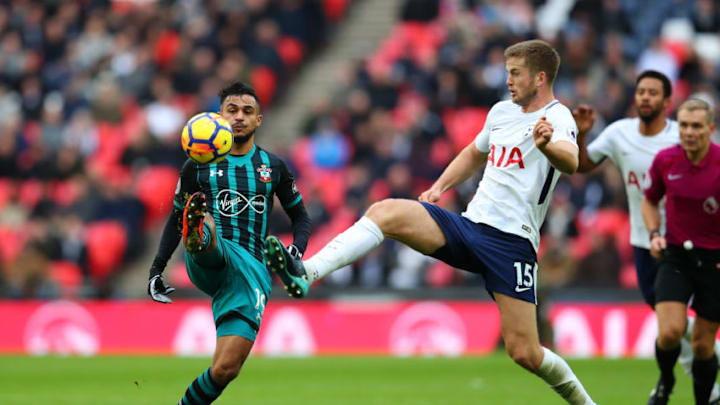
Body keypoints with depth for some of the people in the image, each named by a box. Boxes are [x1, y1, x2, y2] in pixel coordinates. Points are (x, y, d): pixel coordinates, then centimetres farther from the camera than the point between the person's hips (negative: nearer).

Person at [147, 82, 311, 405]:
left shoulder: (273, 167, 15)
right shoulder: (198, 166, 13)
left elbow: (300, 217, 22)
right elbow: (175, 219, 21)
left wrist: (297, 251, 2)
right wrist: (157, 268, 12)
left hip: (252, 269, 1)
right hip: (209, 261, -1)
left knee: (226, 369, -12)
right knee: (203, 223, -39)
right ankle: (198, 236, -74)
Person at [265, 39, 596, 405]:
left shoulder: (557, 119, -8)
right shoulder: (502, 112, 15)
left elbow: (570, 162, -31)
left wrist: (546, 145, -53)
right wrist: (439, 187, 23)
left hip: (511, 241, -6)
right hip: (468, 224, 6)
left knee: (524, 354, -11)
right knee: (385, 212, -18)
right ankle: (306, 273, -30)